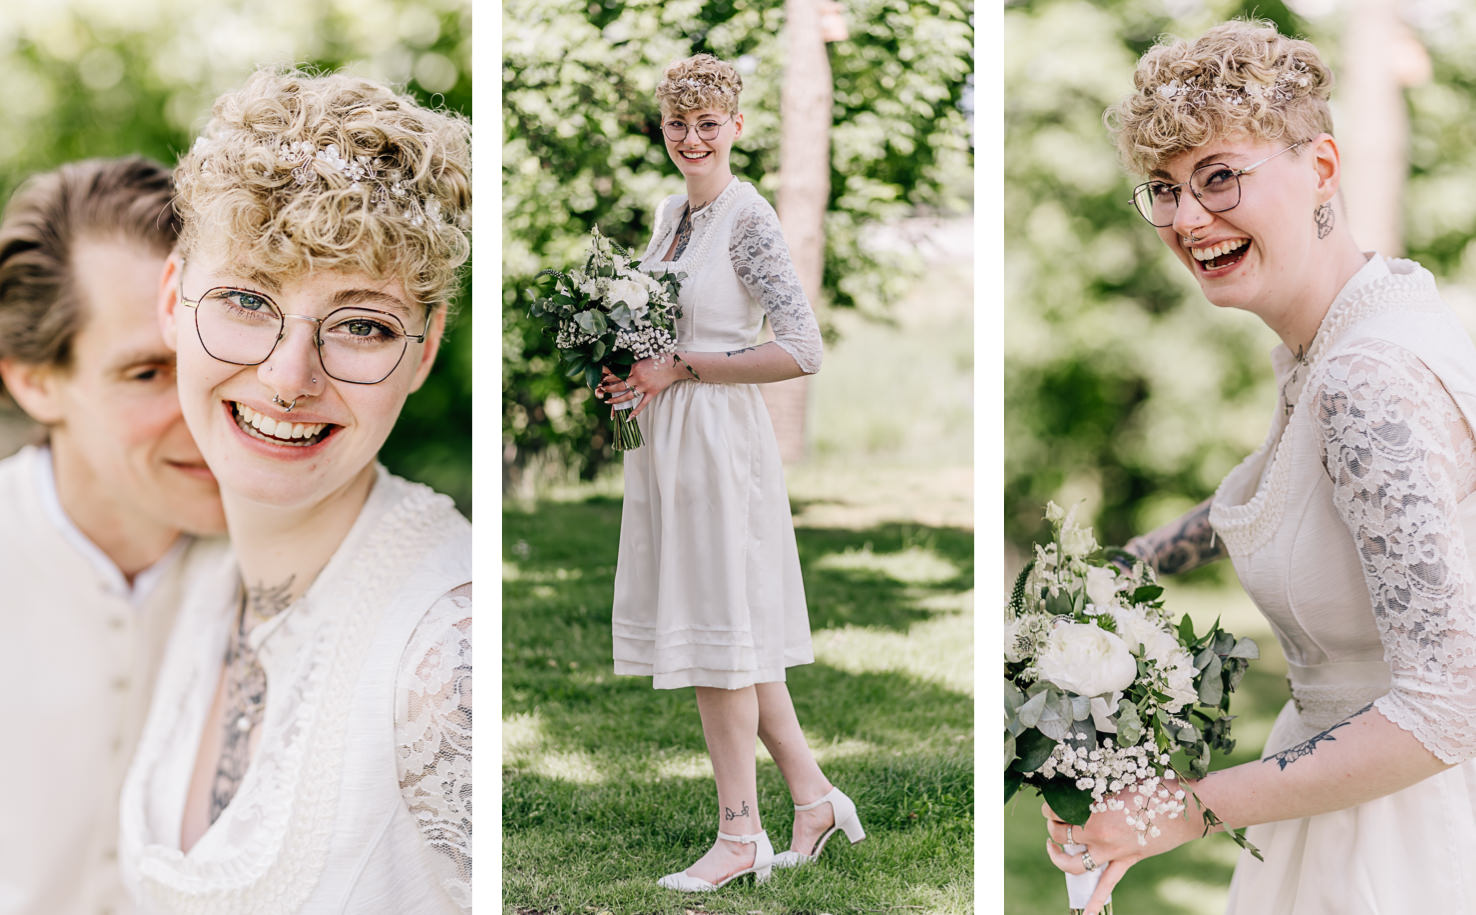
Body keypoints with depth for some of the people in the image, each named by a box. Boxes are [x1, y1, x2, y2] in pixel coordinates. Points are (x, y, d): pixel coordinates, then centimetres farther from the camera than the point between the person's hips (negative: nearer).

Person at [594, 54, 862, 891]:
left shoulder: (749, 218, -13)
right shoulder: (672, 212, 12)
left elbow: (802, 350, -20)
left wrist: (680, 371, -17)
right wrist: (631, 371, 4)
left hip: (717, 435, -9)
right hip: (664, 436, 9)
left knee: (717, 623, -3)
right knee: (728, 625, 12)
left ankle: (741, 835, 7)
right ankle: (815, 798, 23)